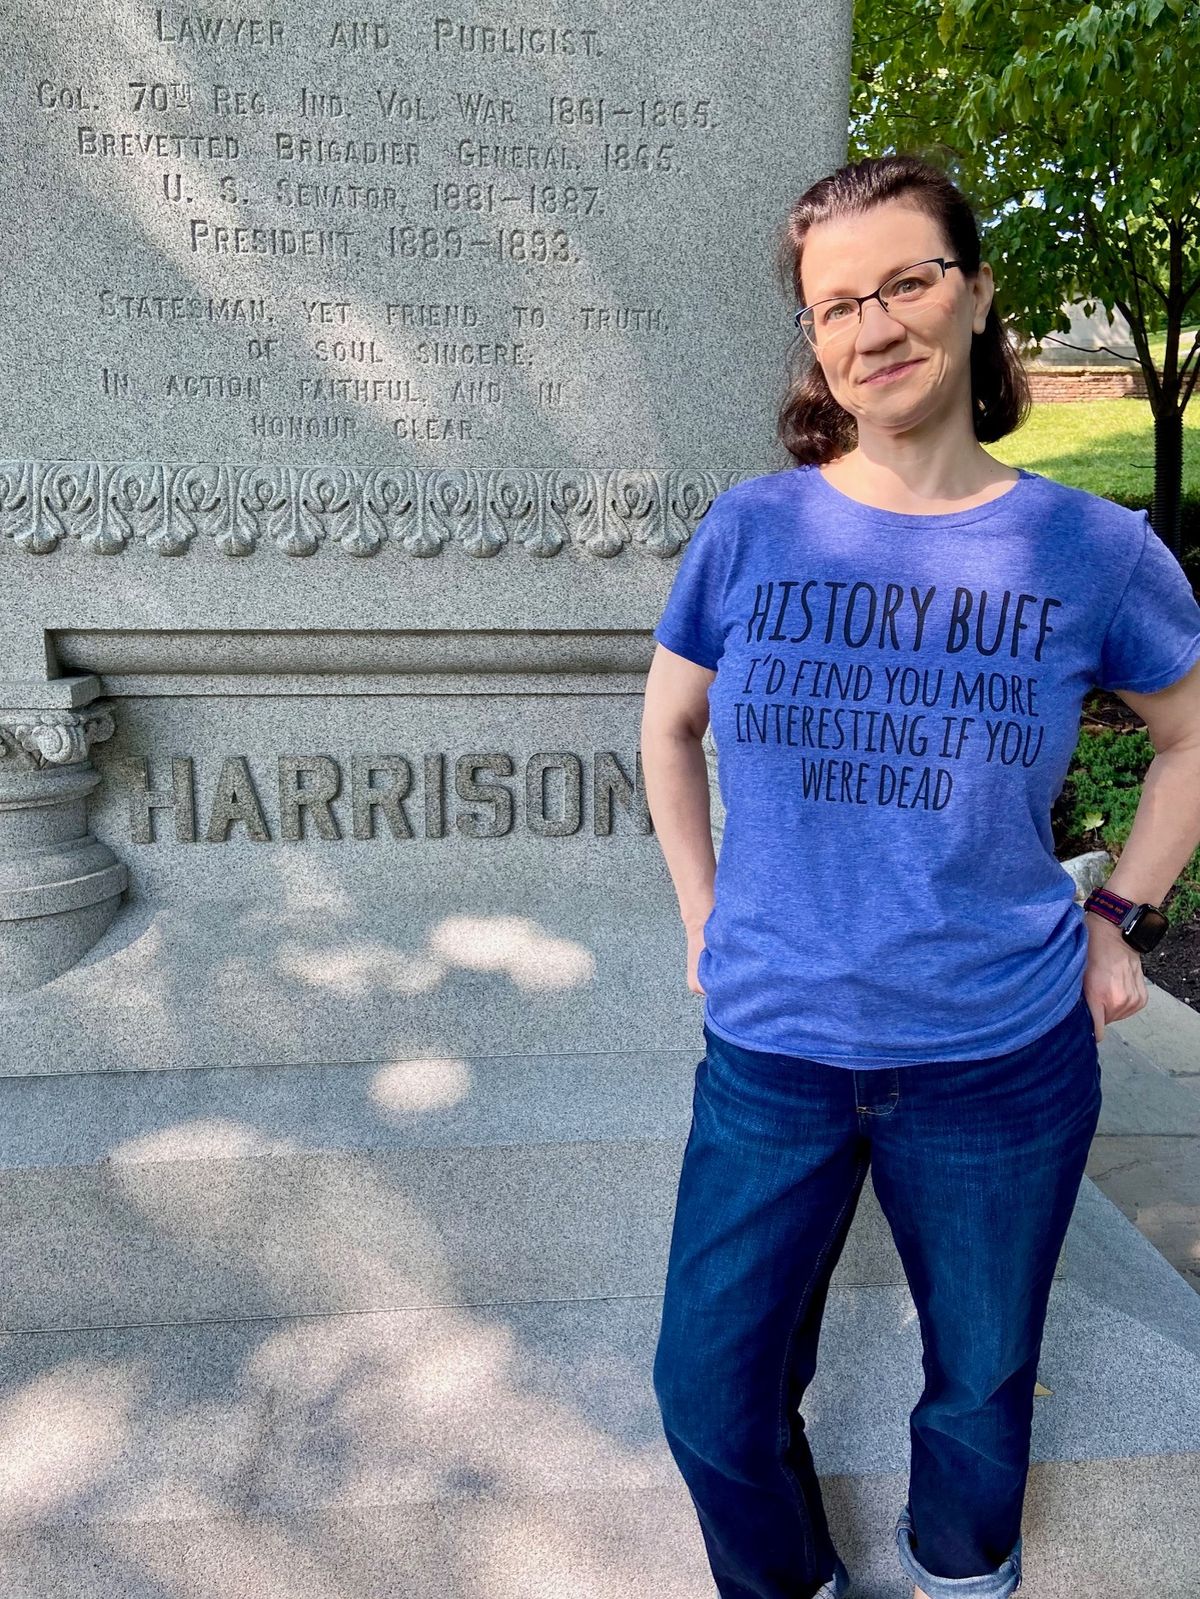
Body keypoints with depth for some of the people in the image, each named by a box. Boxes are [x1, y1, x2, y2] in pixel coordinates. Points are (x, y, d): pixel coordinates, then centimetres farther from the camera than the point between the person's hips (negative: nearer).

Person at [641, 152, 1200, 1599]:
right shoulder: (751, 530, -6)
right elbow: (668, 727, 10)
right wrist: (705, 917, 5)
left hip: (1004, 1061, 0)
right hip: (770, 1052, 1)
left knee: (981, 1385, 21)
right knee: (711, 1393, 10)